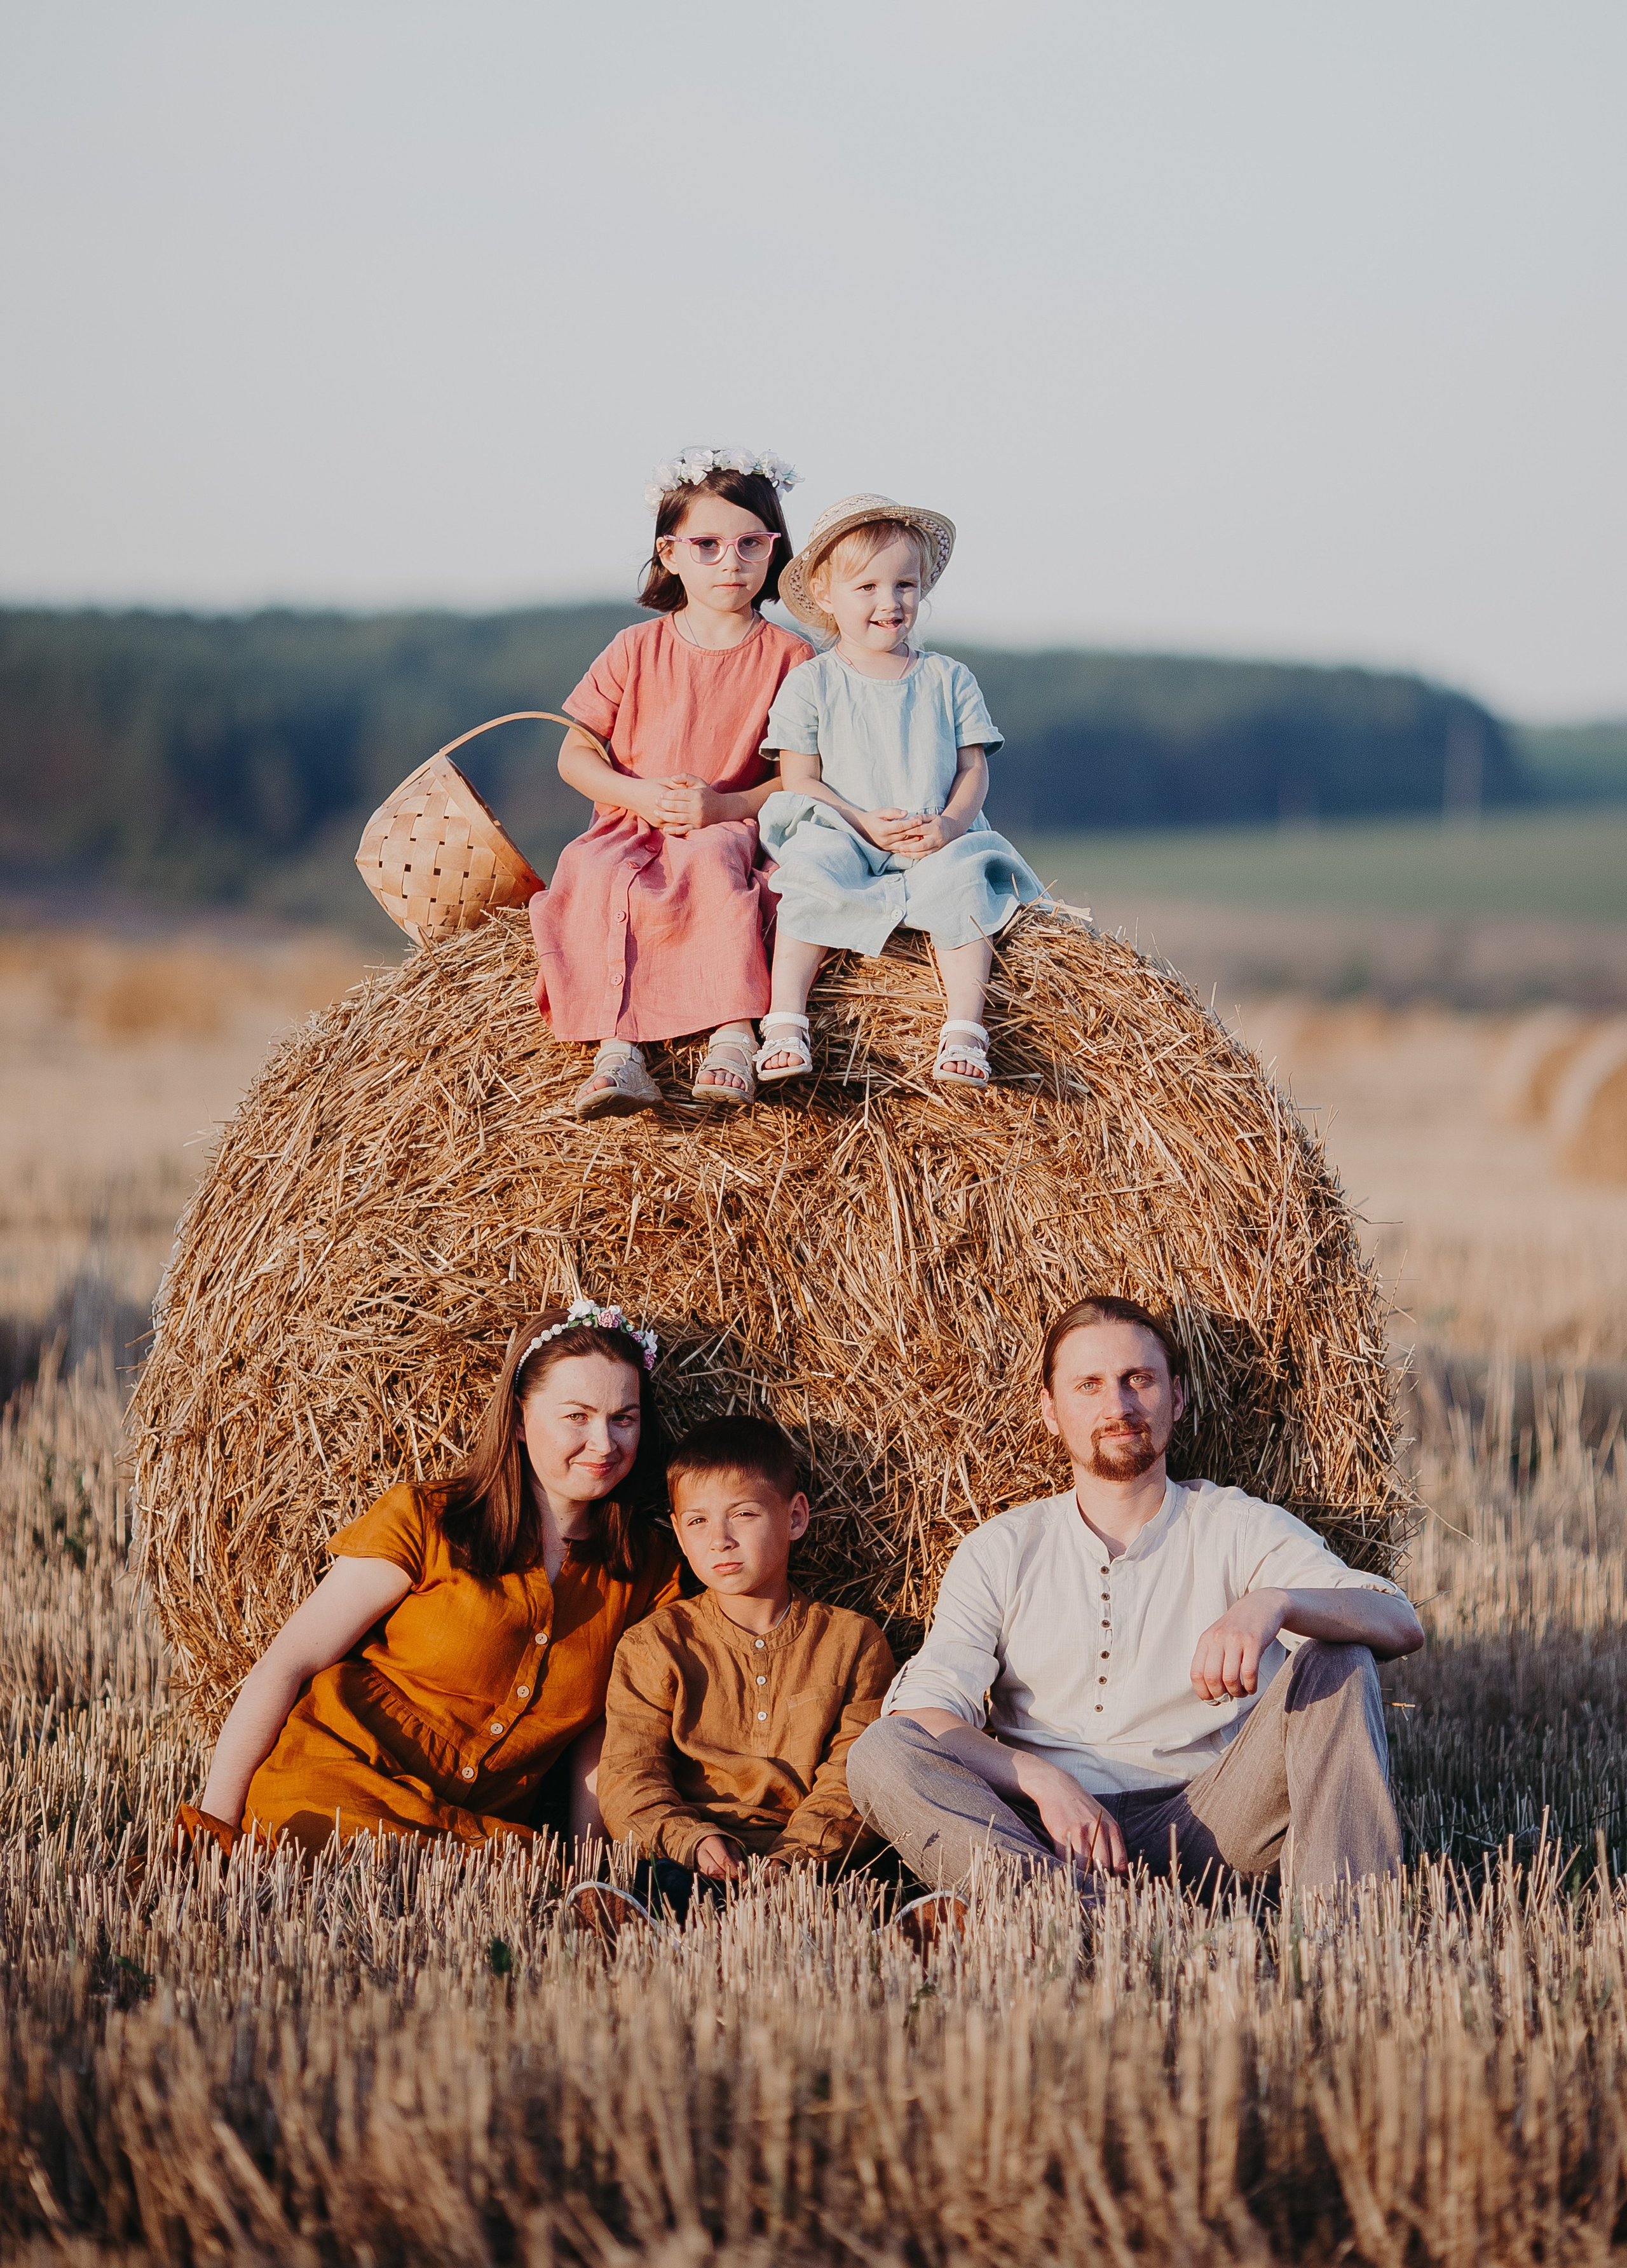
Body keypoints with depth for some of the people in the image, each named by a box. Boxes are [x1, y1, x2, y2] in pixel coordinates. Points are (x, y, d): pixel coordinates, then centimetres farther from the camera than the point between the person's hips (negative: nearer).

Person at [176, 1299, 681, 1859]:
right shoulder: (425, 1522, -1)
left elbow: (599, 1736, 14)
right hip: (330, 1794, -4)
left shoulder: (651, 1570, 10)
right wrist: (217, 1822, -8)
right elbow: (287, 1664, -2)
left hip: (480, 1828, 4)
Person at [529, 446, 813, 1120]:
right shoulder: (637, 649, 5)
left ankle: (733, 1034, -44)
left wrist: (725, 805, -17)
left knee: (711, 862, -37)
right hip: (630, 825, 2)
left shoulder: (788, 656, 3)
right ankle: (617, 1050, -42)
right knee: (599, 876, -32)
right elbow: (574, 752, 6)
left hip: (728, 830, -1)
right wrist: (642, 795, -13)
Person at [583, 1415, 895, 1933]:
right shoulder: (654, 1646, 14)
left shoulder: (852, 1642, 14)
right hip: (685, 1858, 0)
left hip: (809, 1861, 0)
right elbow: (628, 1779, 4)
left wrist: (798, 1854, -15)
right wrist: (692, 1840, -18)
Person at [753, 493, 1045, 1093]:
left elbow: (973, 768, 8)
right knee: (812, 878, -31)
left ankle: (963, 1031, -31)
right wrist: (863, 823, -16)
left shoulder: (949, 680, 11)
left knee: (963, 882, -29)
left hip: (938, 844, 1)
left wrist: (951, 823, -13)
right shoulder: (809, 685, 4)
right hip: (841, 839, -1)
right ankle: (785, 1021, -31)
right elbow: (800, 780, -1)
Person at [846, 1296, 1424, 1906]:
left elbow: (1400, 1625, -8)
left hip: (1201, 1829, 0)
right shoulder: (1001, 1552, 12)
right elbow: (922, 1711, -1)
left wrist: (1276, 1603, -30)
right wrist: (1042, 1780, -21)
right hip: (1042, 1835, 1)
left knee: (1337, 1662, -18)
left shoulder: (1240, 1528, 8)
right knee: (880, 1749, -24)